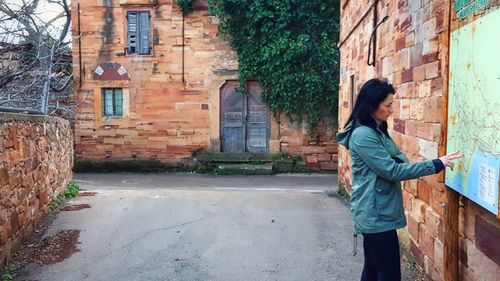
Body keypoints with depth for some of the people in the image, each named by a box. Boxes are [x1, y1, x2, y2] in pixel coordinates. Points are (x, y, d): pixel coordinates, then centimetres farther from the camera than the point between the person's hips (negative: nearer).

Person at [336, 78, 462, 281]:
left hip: (376, 212, 9)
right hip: (376, 215, -9)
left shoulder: (377, 129, 12)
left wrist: (401, 163, -11)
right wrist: (437, 165, -18)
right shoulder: (363, 135, -19)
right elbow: (392, 171, -21)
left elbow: (398, 157, 13)